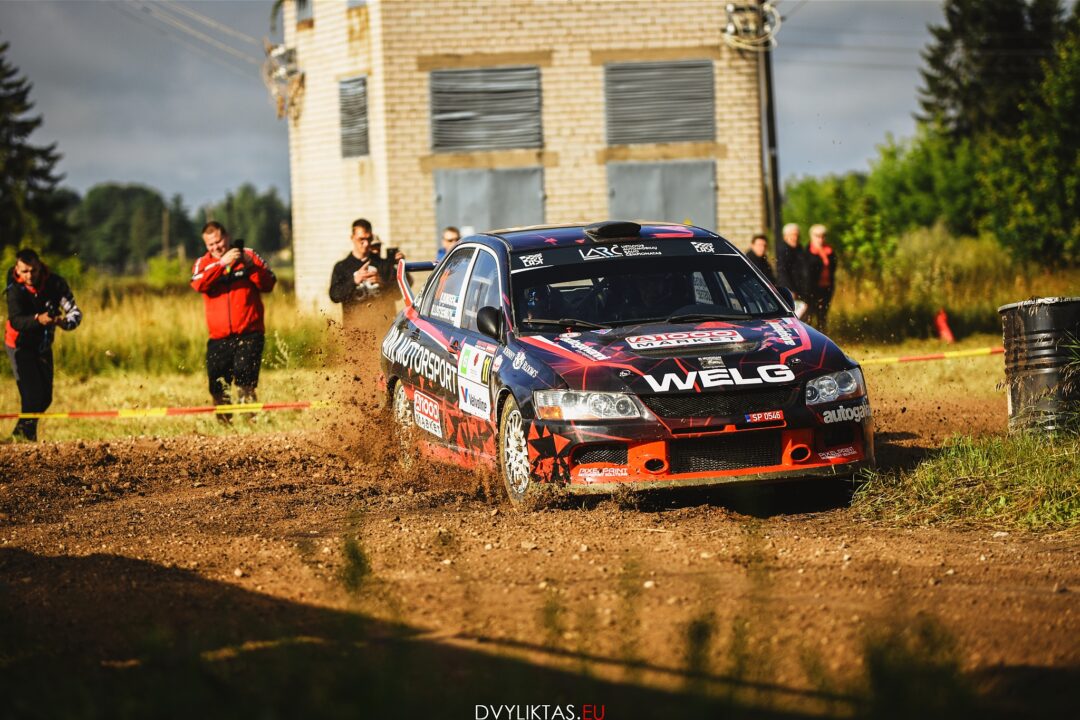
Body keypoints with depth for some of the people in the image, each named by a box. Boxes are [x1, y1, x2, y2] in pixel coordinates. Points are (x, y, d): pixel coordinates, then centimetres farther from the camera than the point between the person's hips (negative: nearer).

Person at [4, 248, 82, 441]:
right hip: (19, 346, -4)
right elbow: (16, 321, -34)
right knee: (32, 394, -16)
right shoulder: (15, 290, -21)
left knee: (45, 397, 8)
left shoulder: (55, 283, -15)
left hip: (43, 346, 4)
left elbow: (75, 311, -20)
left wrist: (66, 322, -43)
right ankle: (23, 433, 4)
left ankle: (25, 430, 31)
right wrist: (38, 319, -53)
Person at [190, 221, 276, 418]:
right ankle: (223, 423, 21)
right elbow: (198, 284, -13)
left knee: (244, 376, -18)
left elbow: (269, 284, -3)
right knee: (218, 387, 5)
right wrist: (221, 263, -23)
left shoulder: (248, 255, 7)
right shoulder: (203, 263, 10)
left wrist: (250, 266, -19)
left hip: (249, 334, -3)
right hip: (219, 338, 3)